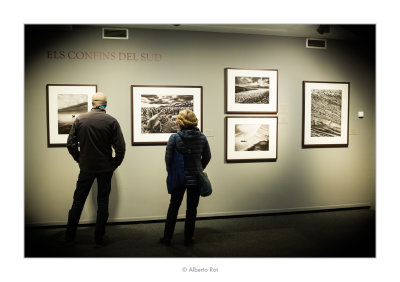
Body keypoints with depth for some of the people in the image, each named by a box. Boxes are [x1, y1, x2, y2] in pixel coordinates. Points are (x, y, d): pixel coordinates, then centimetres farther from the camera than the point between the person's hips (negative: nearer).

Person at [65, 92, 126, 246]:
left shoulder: (80, 119, -3)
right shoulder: (111, 121, -8)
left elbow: (71, 144, -2)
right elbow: (120, 148, -11)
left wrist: (80, 160, 10)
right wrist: (114, 164, 3)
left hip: (86, 168, 1)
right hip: (105, 169, -1)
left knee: (78, 201, 13)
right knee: (103, 202, 9)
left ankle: (70, 236, 24)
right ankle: (99, 237, 17)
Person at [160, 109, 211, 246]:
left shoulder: (174, 137, -11)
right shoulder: (202, 137, -4)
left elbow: (168, 158, -9)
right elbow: (207, 157, 5)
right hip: (195, 179, 1)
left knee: (173, 207, 14)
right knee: (192, 209, 11)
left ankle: (167, 237, 22)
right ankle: (188, 239, 20)